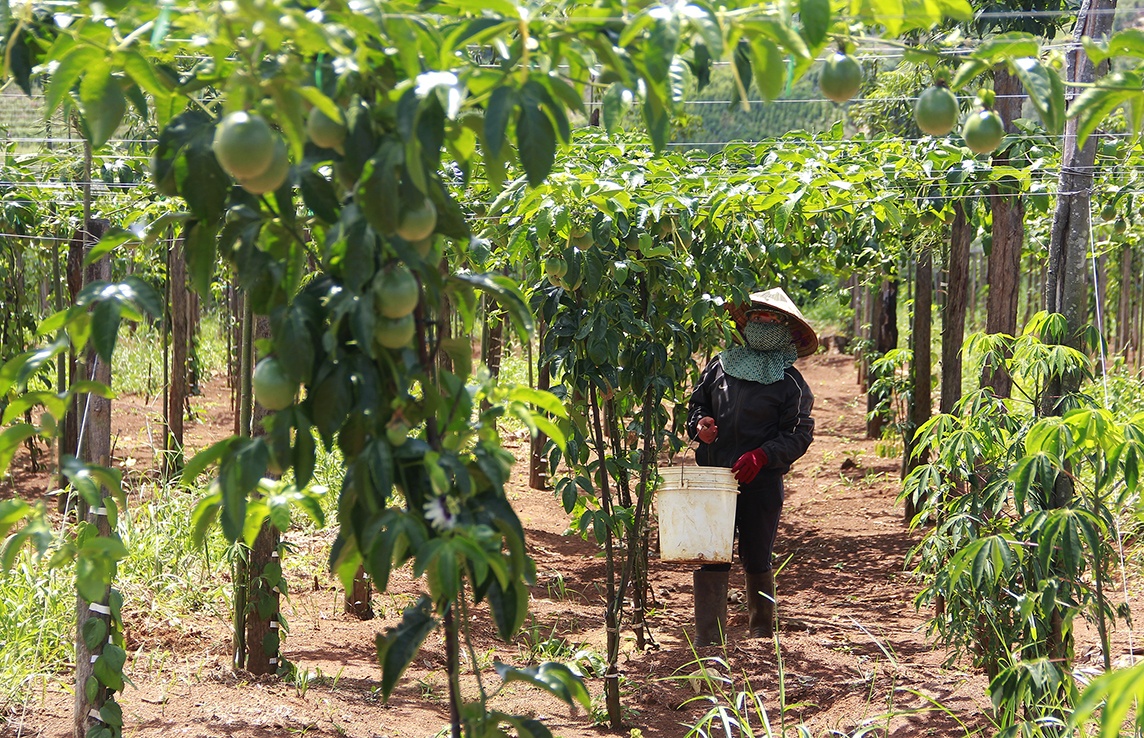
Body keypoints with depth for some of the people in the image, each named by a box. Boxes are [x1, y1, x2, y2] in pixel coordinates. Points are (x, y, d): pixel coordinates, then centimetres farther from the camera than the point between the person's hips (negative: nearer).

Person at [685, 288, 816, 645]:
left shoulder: (790, 382, 1)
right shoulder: (720, 366, 9)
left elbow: (799, 434, -5)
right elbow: (696, 403, 21)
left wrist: (762, 456, -19)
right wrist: (699, 423, -2)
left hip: (761, 484, -2)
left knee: (756, 559, 8)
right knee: (709, 558, -6)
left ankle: (762, 629, 29)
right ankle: (707, 639, -6)